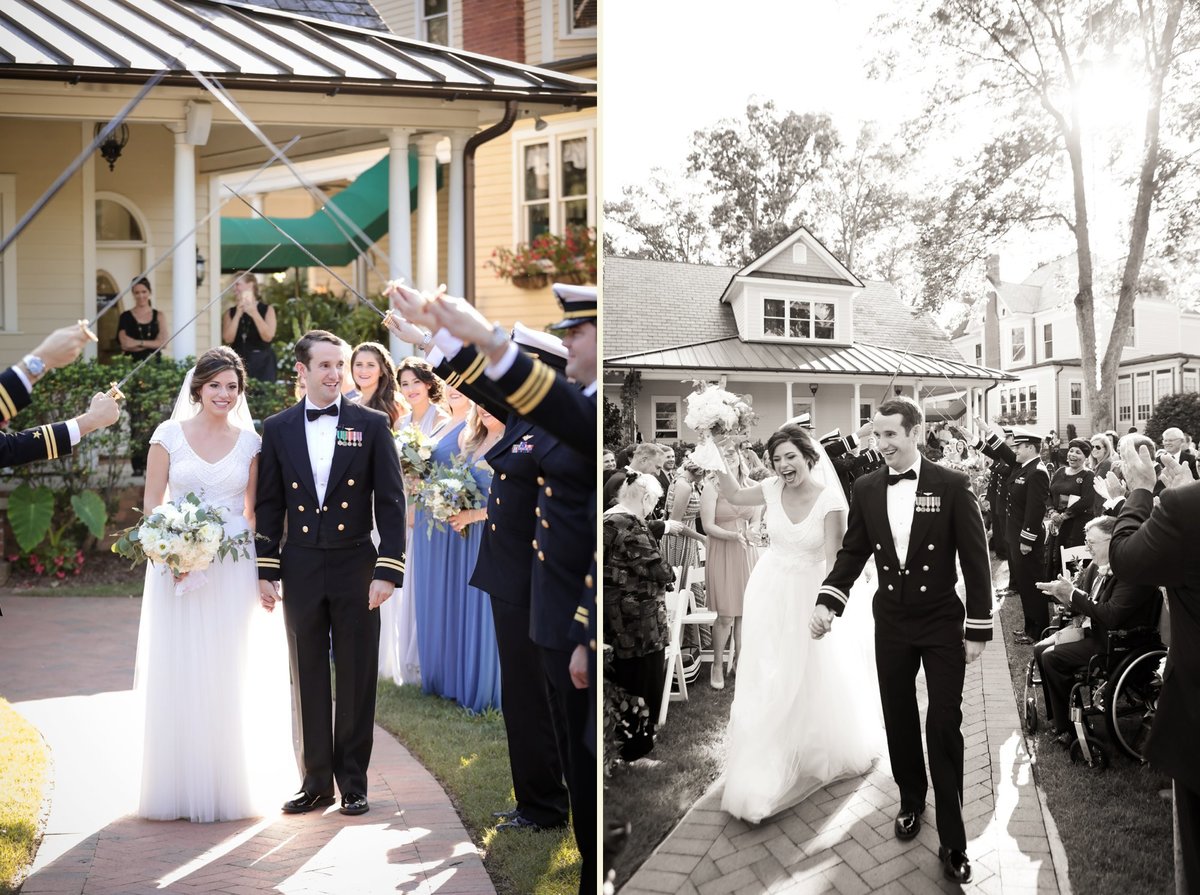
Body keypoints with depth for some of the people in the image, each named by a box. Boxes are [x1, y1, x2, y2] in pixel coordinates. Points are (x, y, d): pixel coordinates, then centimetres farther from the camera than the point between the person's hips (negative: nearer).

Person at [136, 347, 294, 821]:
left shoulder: (249, 441, 6)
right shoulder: (169, 434, 2)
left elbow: (253, 511, 9)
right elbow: (151, 502, 3)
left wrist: (264, 570, 2)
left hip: (233, 569, 1)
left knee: (229, 677, 4)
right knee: (177, 674, 1)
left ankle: (227, 786, 16)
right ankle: (179, 786, 13)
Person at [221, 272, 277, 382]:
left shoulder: (267, 309, 5)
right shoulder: (230, 313, 10)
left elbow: (268, 337, -9)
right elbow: (228, 339, -3)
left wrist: (254, 314, -14)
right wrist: (238, 315, -8)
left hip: (262, 364, -2)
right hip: (238, 363, 2)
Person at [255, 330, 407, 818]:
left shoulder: (371, 425, 0)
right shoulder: (277, 429, 6)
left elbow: (391, 501, -2)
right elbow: (268, 505, 8)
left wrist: (388, 571, -9)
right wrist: (264, 572, 2)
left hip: (355, 567, -1)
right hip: (300, 570, 2)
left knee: (357, 679, 5)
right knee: (308, 680, 8)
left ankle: (353, 782, 18)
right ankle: (316, 781, 20)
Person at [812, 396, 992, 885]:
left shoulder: (951, 485, -11)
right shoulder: (866, 488, -1)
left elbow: (975, 558, -8)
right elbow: (852, 551, 5)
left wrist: (978, 628, -9)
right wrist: (828, 600, -11)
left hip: (943, 623, -3)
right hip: (891, 623, 3)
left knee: (944, 726, -2)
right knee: (899, 719, 14)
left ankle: (952, 841, 7)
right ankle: (911, 799, 35)